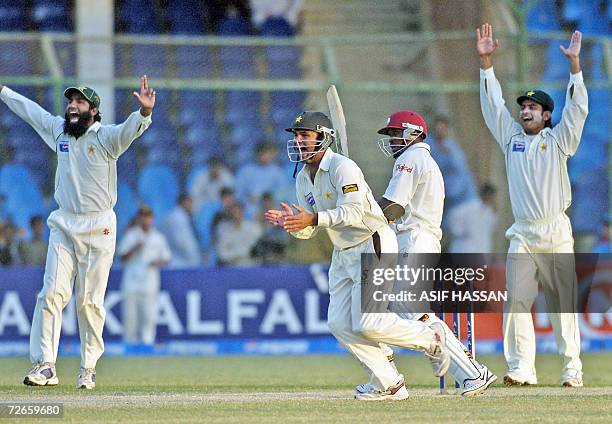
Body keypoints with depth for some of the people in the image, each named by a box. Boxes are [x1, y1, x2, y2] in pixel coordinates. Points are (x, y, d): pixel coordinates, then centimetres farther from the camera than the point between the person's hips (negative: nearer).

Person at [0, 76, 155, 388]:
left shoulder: (106, 137, -7)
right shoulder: (58, 130, 9)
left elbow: (132, 129, -26)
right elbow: (28, 109, 22)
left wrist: (145, 111, -47)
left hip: (98, 228, -4)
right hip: (63, 225, 4)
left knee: (90, 301, 0)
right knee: (52, 293, -6)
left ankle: (88, 368, 10)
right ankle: (44, 365, -8)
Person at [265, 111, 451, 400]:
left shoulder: (343, 167, -17)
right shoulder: (303, 179, 9)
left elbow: (352, 212, -28)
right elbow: (307, 231, 8)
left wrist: (313, 219, -37)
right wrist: (290, 222, -14)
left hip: (373, 244, -9)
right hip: (343, 253, 9)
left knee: (367, 323, -15)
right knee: (340, 324, 0)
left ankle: (430, 340, 9)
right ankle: (388, 384, 8)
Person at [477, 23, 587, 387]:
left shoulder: (558, 140, 6)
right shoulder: (512, 139, 14)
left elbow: (576, 108, -5)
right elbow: (493, 104, 11)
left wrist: (574, 62, -15)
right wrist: (486, 61, 2)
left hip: (556, 236, -3)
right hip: (522, 236, 3)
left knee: (563, 306, -2)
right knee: (516, 302, -6)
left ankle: (573, 369, 1)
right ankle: (521, 369, -7)